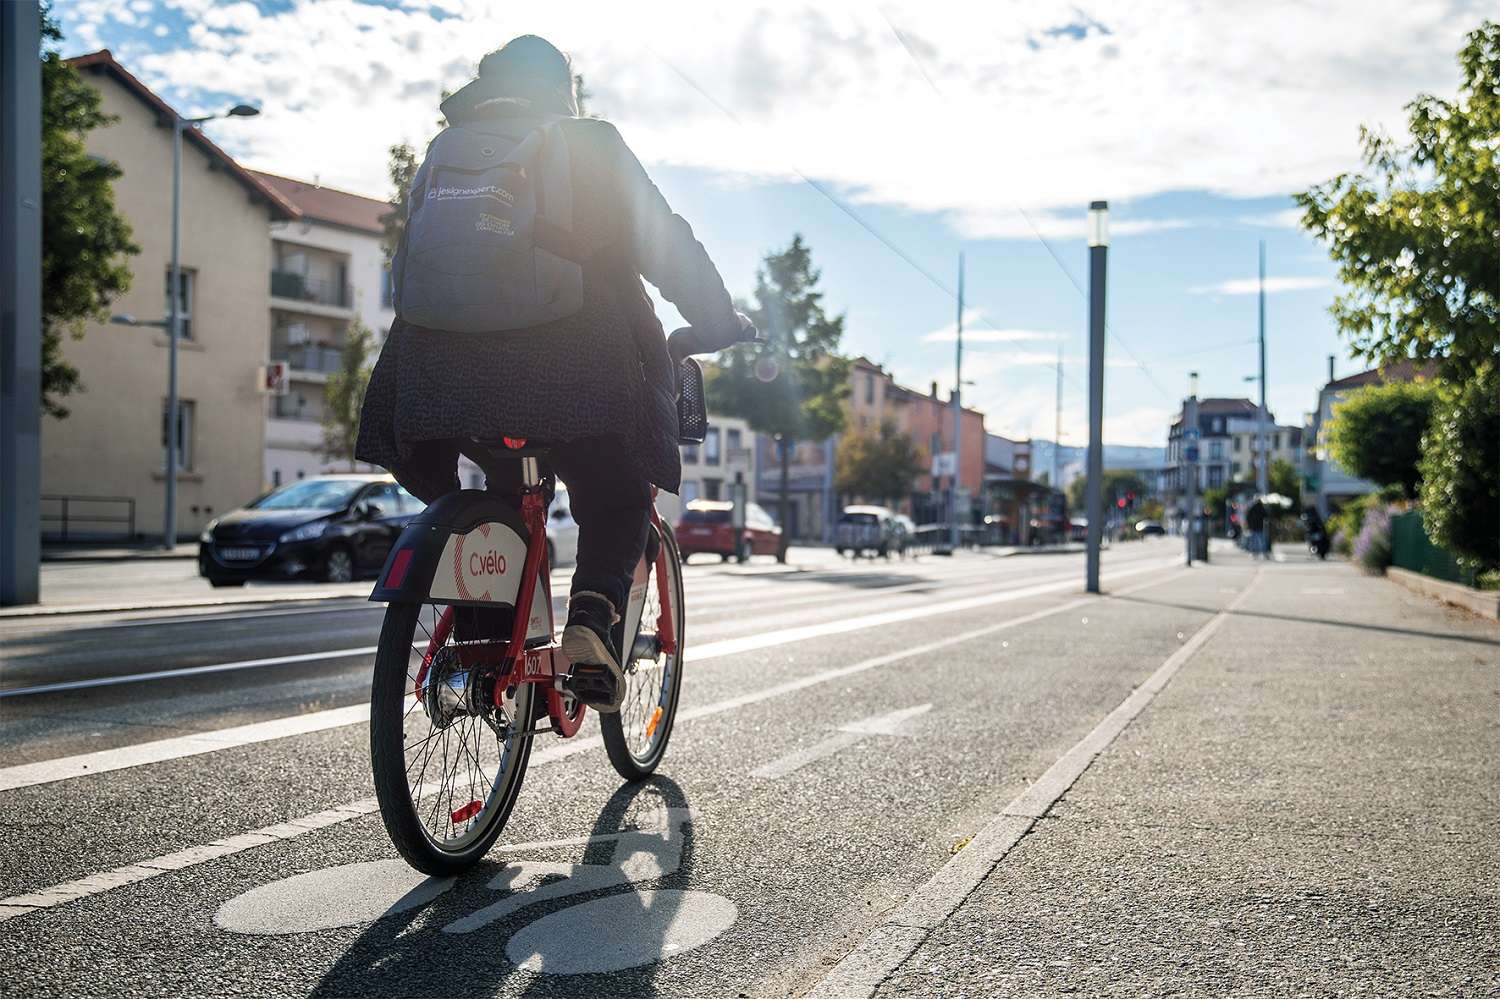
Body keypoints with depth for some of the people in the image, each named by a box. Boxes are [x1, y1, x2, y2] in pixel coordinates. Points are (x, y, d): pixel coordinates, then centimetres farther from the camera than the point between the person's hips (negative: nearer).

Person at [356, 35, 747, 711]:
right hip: (578, 367, -3)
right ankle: (592, 620, -15)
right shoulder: (594, 144, 11)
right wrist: (723, 325, 19)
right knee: (617, 501, 11)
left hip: (449, 357, 4)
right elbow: (666, 246, 9)